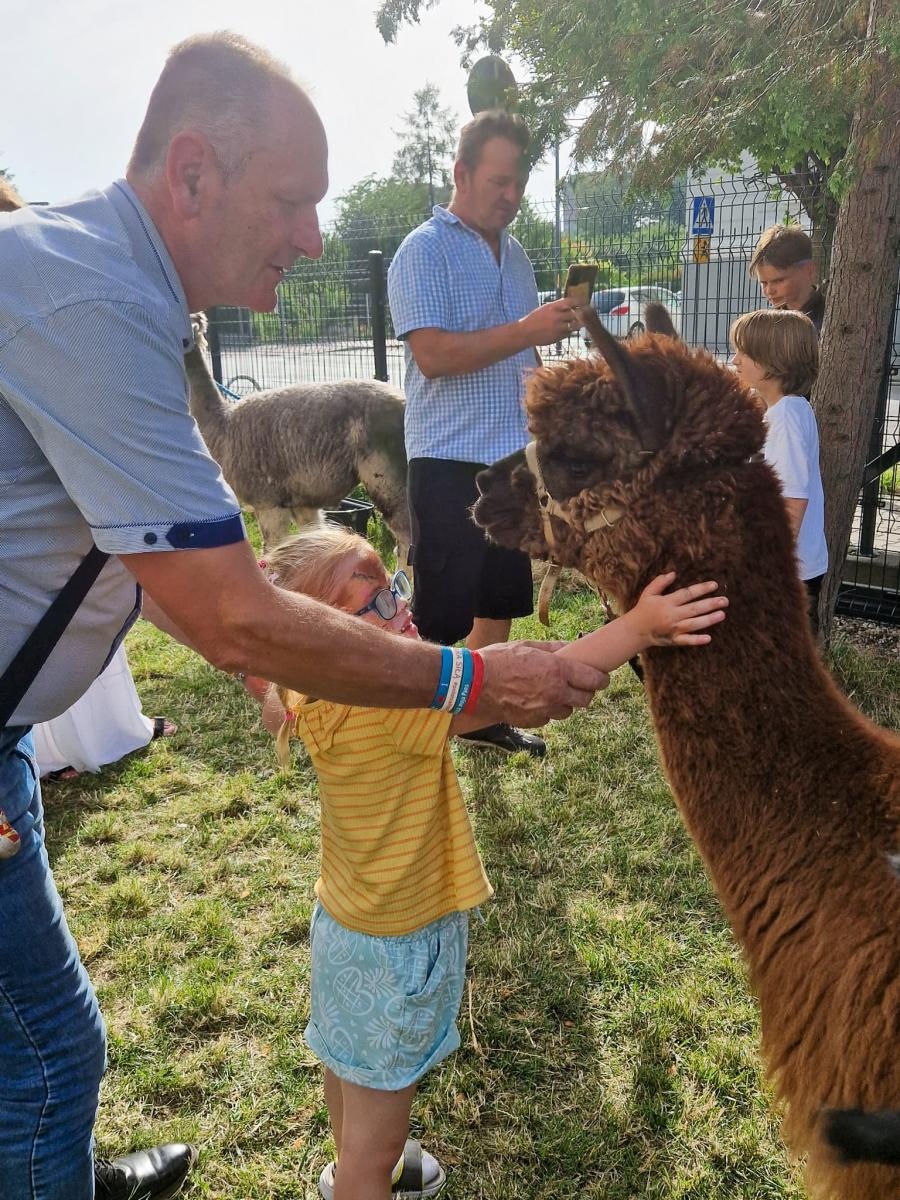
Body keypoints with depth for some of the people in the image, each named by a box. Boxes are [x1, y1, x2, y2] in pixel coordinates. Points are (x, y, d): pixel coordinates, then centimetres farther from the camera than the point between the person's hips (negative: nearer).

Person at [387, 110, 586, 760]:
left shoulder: (514, 252, 16)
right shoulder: (425, 250, -8)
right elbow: (433, 355, -21)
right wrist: (526, 330, -21)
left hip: (514, 455, 8)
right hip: (451, 460, -8)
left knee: (501, 597, 16)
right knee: (438, 612, -3)